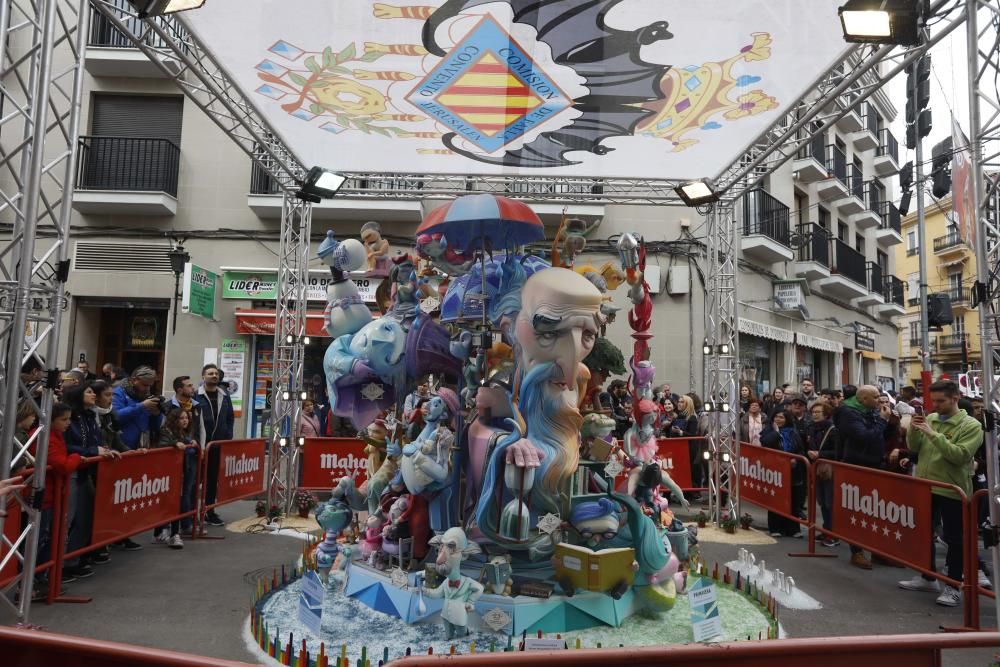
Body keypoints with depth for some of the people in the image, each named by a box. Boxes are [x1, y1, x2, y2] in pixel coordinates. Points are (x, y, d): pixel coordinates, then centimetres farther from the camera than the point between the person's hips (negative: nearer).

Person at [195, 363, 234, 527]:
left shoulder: (225, 396, 10)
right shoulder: (196, 396, -6)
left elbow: (230, 419, 14)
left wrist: (228, 438, 6)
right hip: (200, 445, -5)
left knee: (213, 478, 11)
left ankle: (209, 511, 21)